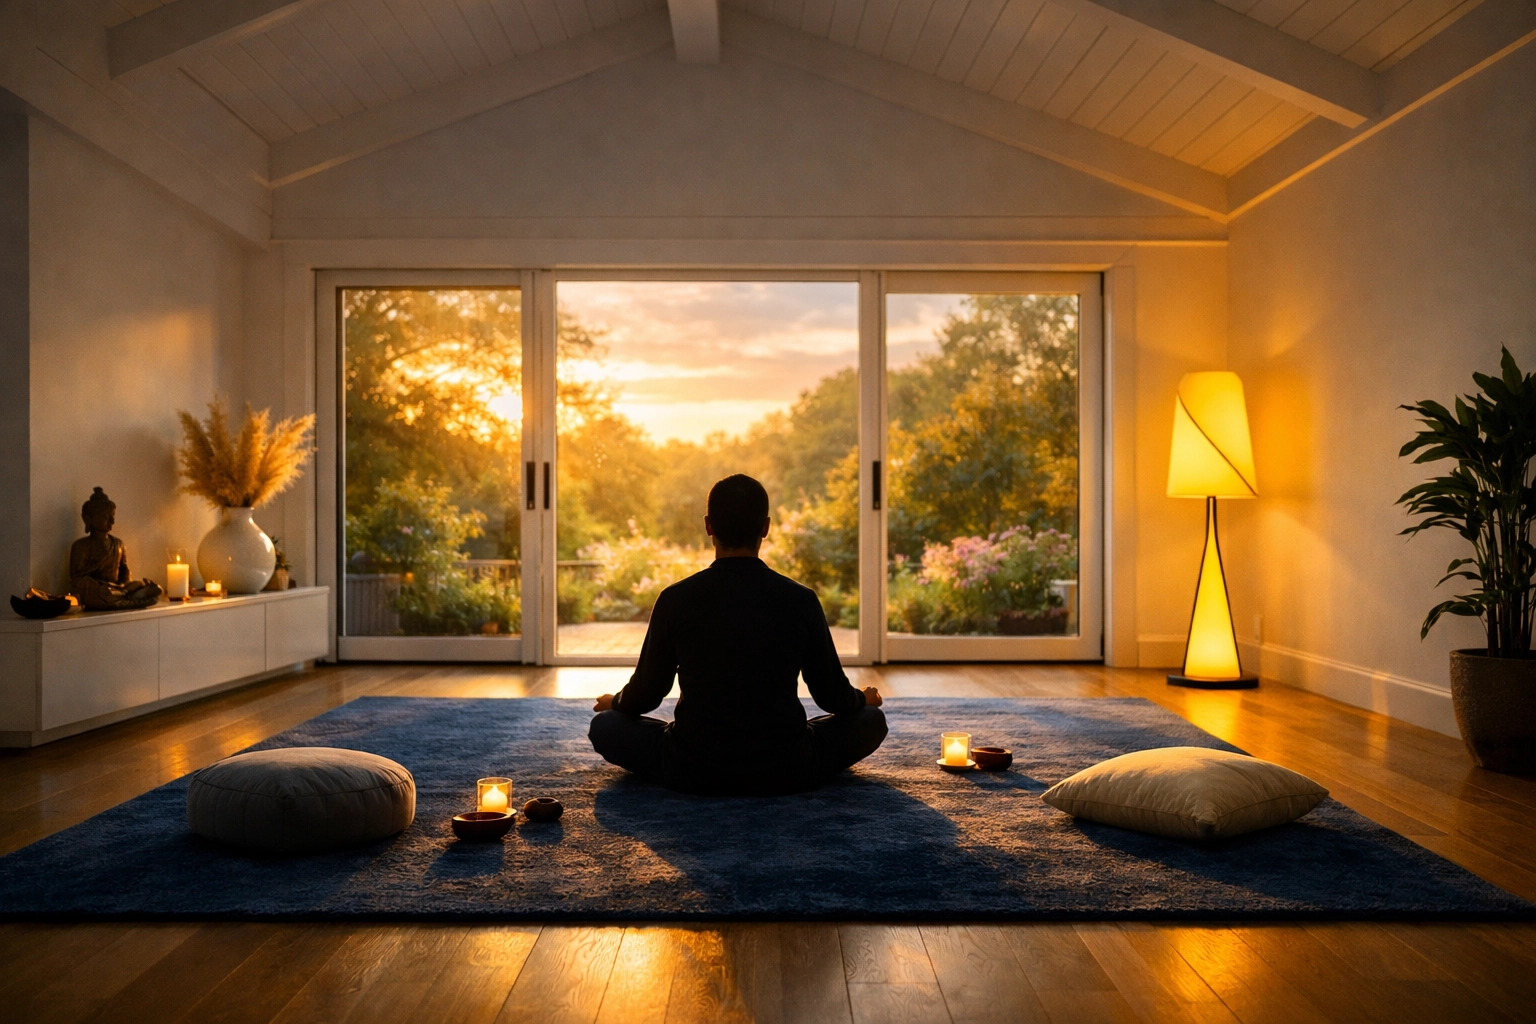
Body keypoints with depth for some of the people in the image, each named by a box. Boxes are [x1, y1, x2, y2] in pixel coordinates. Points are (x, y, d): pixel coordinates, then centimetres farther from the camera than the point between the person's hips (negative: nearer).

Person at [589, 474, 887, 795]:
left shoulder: (676, 600, -7)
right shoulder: (801, 600, -7)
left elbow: (646, 695, 3)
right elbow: (832, 697, 4)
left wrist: (614, 701, 27)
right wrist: (863, 698, 28)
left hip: (692, 774, 0)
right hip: (786, 774, 1)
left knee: (604, 724, 23)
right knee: (872, 720, 23)